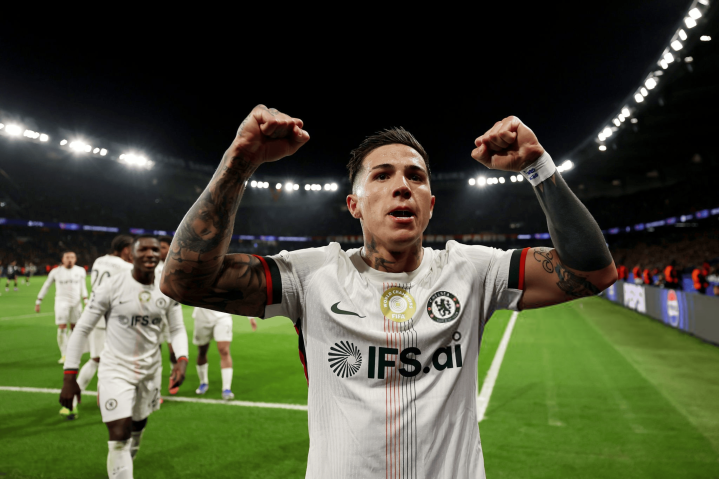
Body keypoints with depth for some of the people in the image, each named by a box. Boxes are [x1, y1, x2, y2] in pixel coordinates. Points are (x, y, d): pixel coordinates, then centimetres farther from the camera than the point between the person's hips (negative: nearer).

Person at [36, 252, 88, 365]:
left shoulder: (80, 271, 6)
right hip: (62, 301, -2)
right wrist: (38, 302, 7)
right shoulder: (56, 272, 1)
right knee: (62, 327, -10)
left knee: (74, 327, 7)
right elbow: (46, 286, 8)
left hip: (76, 302, 2)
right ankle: (64, 355, -4)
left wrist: (86, 300, 4)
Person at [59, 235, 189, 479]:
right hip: (116, 369, -4)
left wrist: (182, 359, -15)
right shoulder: (112, 286, -16)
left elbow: (178, 329, 4)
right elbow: (82, 329, -9)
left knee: (139, 424, 20)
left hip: (151, 369, 4)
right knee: (119, 436, -11)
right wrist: (69, 378, -10)